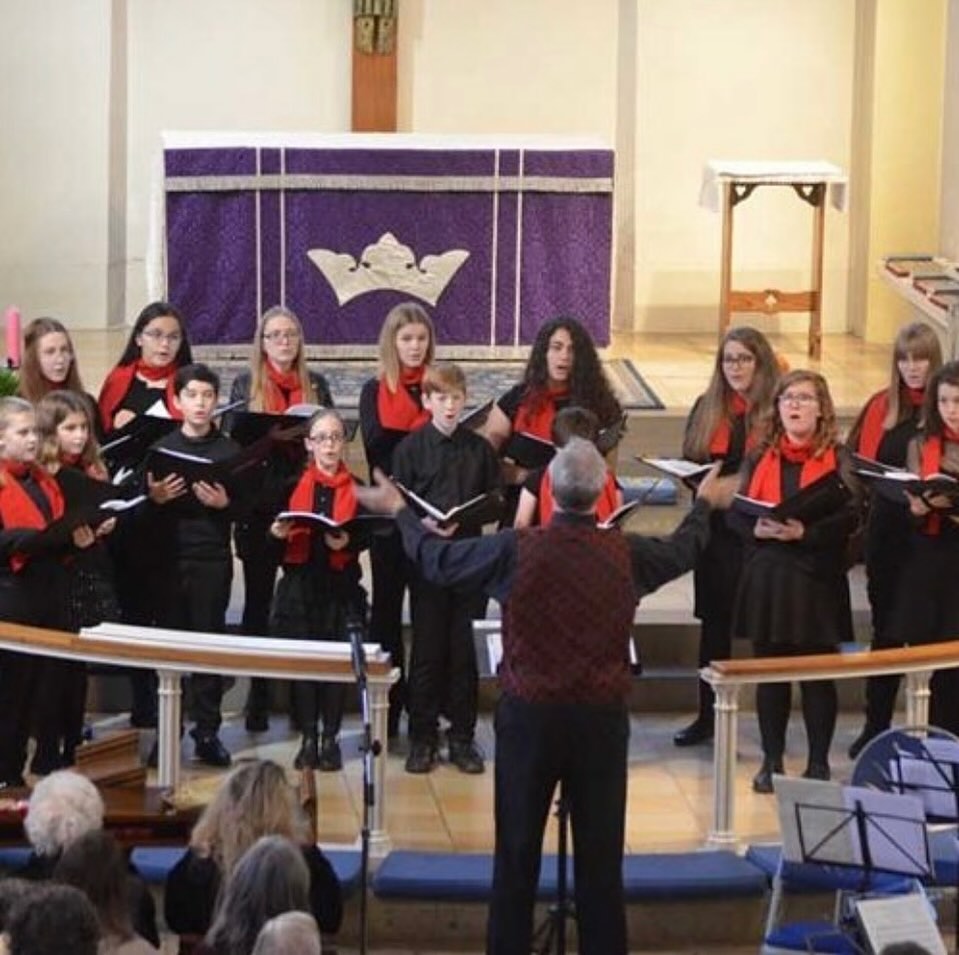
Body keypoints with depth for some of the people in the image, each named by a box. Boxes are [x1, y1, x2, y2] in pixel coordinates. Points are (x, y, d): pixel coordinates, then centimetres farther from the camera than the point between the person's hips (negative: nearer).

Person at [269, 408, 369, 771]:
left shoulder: (357, 488, 4)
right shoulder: (293, 485, 7)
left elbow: (367, 537, 1)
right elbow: (278, 530, 10)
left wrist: (347, 543, -19)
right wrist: (278, 533, -12)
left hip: (341, 585, -1)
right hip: (300, 582, 1)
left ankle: (330, 738, 9)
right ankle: (308, 738, 9)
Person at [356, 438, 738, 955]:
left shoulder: (516, 550, -12)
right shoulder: (627, 553, -5)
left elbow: (437, 560, 2)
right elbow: (683, 550, 16)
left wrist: (399, 511, 19)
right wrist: (705, 504, 37)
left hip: (529, 715, -1)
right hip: (602, 718, 1)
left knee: (517, 853, 8)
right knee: (600, 855, 8)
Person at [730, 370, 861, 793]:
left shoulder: (837, 458, 1)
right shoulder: (760, 457, 10)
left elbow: (849, 517, -9)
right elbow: (736, 513, 5)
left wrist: (806, 532, -23)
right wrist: (759, 528, -16)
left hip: (817, 579, -3)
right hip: (766, 576, 3)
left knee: (818, 675, 2)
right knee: (770, 673, 7)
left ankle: (818, 763, 11)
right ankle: (772, 761, 15)